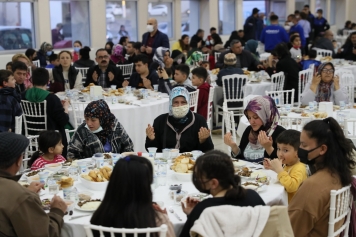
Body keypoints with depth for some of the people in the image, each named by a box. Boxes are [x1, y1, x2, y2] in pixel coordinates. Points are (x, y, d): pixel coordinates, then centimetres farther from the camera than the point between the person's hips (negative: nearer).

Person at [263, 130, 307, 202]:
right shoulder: (287, 165, 7)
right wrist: (273, 168, 8)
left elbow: (291, 187, -34)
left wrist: (279, 169, -29)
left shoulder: (299, 168, -18)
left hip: (291, 204, -8)